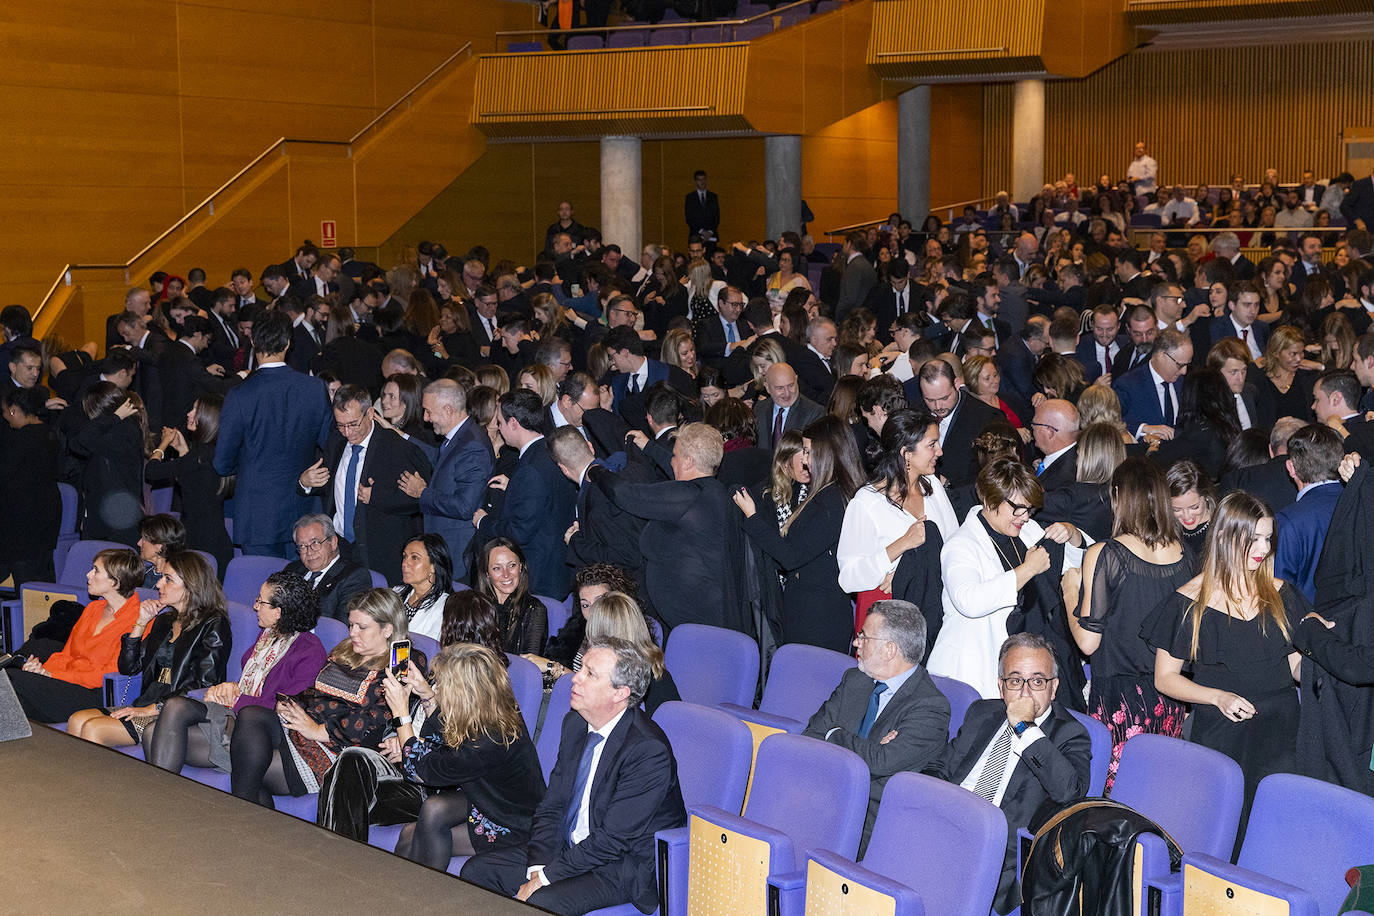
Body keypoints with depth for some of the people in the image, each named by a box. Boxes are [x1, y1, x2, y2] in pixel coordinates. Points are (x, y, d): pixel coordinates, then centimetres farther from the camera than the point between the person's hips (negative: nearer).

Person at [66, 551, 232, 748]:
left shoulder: (214, 625, -4)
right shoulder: (163, 621, 19)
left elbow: (205, 685, -14)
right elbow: (127, 668, 16)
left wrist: (153, 708, -18)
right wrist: (142, 622, 7)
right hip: (146, 704, 8)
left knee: (93, 729, -22)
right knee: (77, 721, -14)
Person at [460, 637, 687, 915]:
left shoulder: (648, 750, -24)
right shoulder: (575, 723, 3)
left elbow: (613, 839, -23)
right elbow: (551, 806, 6)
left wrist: (543, 879, -19)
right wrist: (537, 869, -10)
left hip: (627, 869, -8)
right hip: (570, 849, 8)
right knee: (476, 870, -1)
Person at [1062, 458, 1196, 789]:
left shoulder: (1103, 556, -14)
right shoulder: (1186, 557, 1)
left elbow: (1088, 641, -12)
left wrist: (1071, 591, 3)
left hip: (1119, 700, -5)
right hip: (1170, 700, 5)